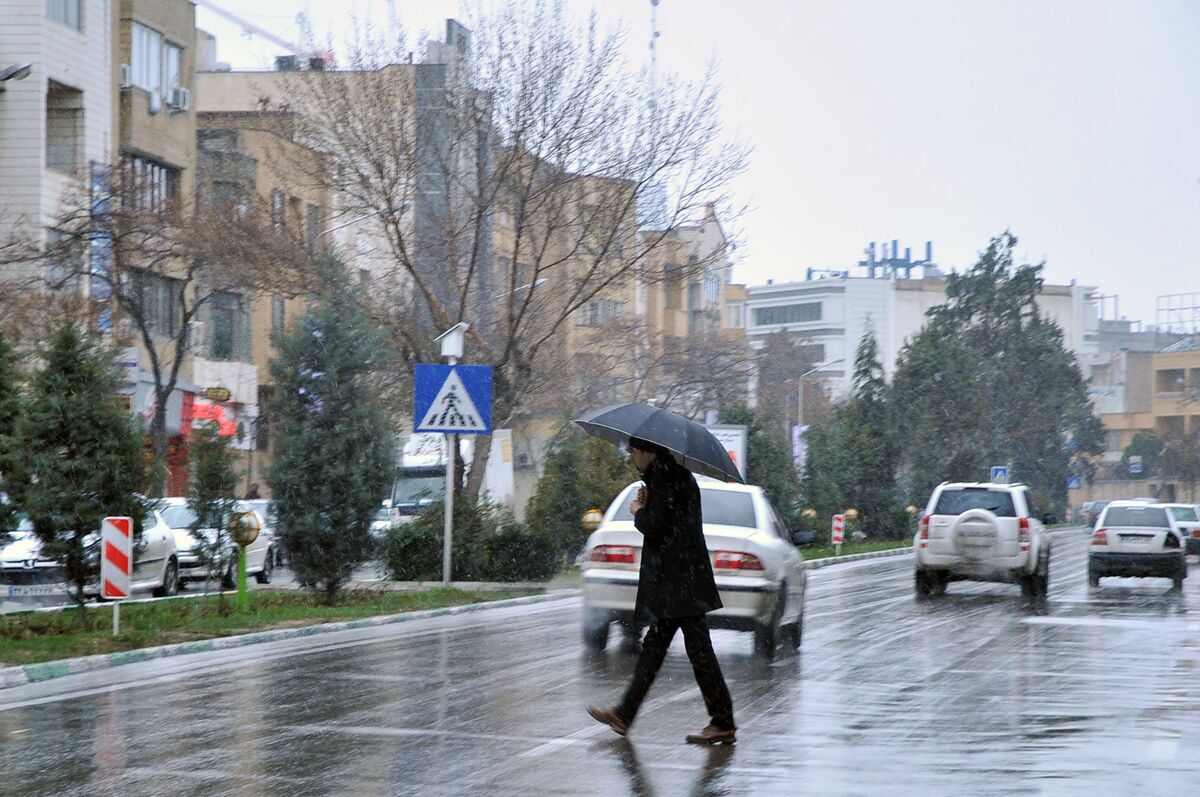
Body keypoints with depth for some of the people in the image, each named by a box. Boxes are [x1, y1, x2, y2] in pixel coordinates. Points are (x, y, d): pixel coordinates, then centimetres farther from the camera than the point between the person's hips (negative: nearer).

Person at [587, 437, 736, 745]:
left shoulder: (663, 476, -13)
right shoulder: (677, 474, 18)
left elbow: (652, 525, -19)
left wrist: (639, 511, 0)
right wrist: (647, 506, 6)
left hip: (677, 581, -11)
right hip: (680, 579, 11)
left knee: (698, 649, -7)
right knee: (653, 647, 14)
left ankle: (723, 723, -5)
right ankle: (624, 715, 21)